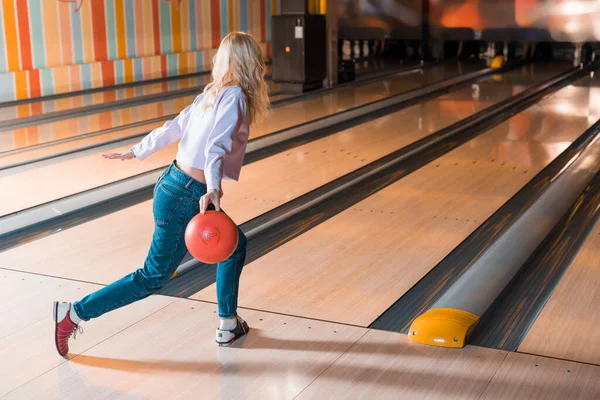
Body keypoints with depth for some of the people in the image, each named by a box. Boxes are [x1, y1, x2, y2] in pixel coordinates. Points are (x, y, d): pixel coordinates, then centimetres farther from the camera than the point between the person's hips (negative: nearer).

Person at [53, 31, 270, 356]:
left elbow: (173, 127, 13)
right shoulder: (235, 96, -13)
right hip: (186, 197, -9)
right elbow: (216, 146, -28)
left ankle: (228, 324, 28)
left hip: (174, 185, 9)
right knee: (154, 276, 2)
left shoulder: (213, 93, 9)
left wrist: (135, 152, 22)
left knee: (234, 246, 20)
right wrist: (212, 189, -41)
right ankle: (75, 313, 7)